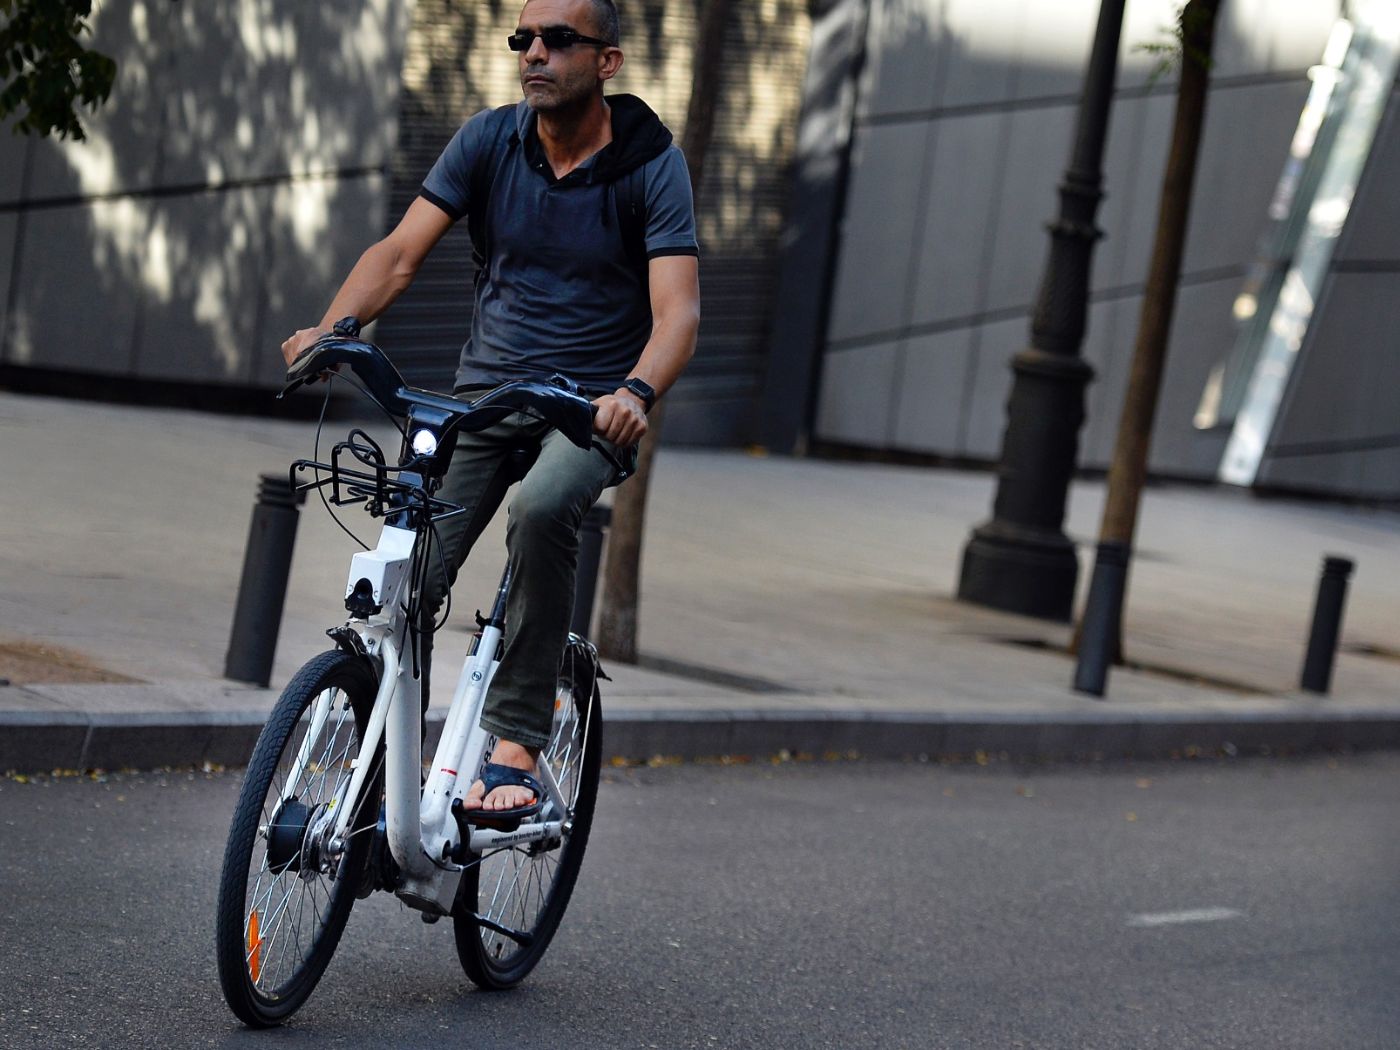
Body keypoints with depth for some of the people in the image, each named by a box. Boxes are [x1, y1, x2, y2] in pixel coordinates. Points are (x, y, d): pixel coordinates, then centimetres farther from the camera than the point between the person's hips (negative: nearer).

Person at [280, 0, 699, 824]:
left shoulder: (651, 163, -11)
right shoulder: (490, 140, -2)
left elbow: (678, 310, -21)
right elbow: (403, 250, -8)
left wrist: (635, 392, -42)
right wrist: (335, 326, -28)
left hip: (595, 406, -3)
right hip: (486, 387, 3)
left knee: (543, 509, -35)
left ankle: (516, 749, -27)